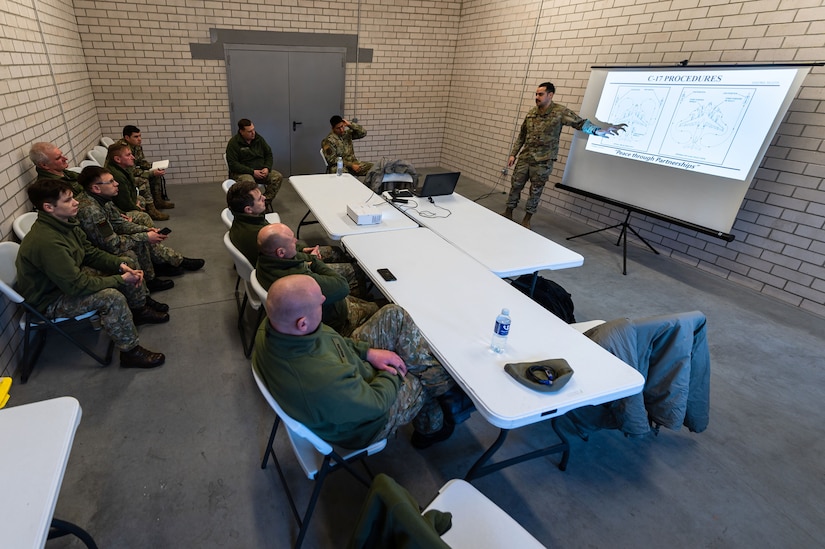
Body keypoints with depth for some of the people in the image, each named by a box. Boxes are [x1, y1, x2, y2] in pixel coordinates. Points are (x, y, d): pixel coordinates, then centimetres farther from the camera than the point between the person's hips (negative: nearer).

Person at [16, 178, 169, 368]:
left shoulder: (65, 223, -8)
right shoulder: (46, 241, -35)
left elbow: (91, 253, 4)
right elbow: (76, 286, -33)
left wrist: (121, 265, -12)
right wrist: (120, 279, -25)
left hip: (70, 277, 10)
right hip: (49, 300, -9)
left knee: (127, 263, 8)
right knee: (112, 297, -32)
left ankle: (140, 310, 25)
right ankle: (131, 351, -16)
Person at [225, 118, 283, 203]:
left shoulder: (259, 138, 8)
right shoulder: (233, 143, -7)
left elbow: (269, 154, 15)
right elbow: (233, 164, -13)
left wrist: (267, 168, -7)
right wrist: (252, 172, -21)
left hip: (260, 170, 5)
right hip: (241, 172, -5)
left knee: (278, 177, -20)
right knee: (249, 183, -39)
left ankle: (265, 200, -16)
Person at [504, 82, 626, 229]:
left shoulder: (560, 112, -8)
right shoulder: (531, 112, 5)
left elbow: (580, 122, -17)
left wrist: (599, 130, -32)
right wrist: (513, 154, 10)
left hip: (542, 161, -4)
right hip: (524, 158, 4)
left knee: (535, 191, 5)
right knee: (516, 185, 8)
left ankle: (527, 219, 18)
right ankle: (508, 212, 24)